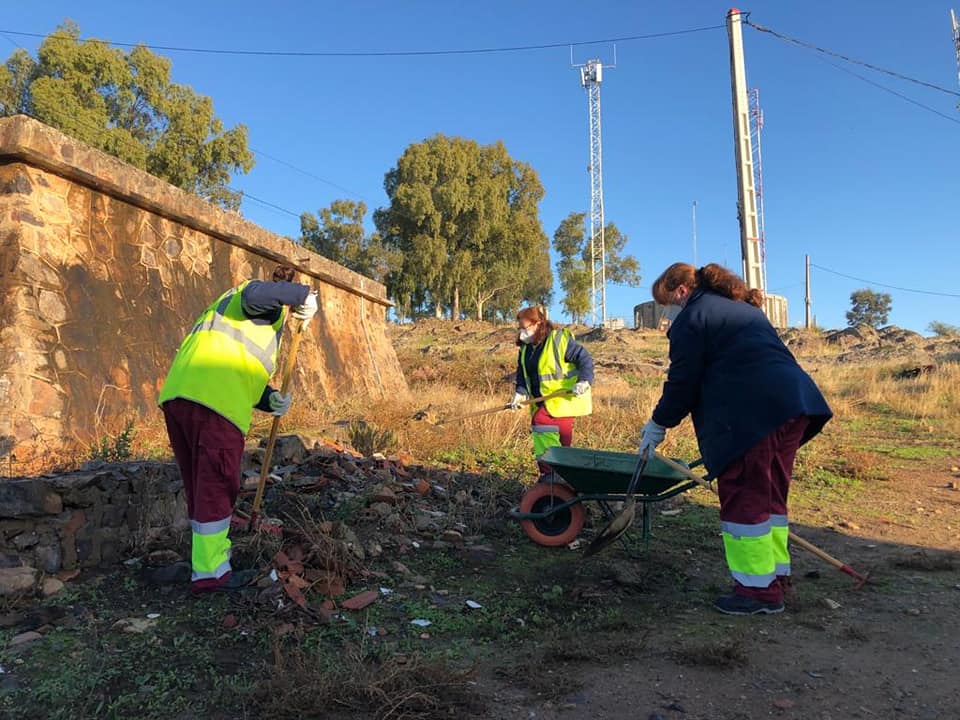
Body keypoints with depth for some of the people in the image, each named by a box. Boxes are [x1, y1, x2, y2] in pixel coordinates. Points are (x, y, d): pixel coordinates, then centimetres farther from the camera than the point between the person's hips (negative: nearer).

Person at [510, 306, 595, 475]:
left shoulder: (559, 339, -12)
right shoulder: (525, 348, 12)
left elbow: (584, 359, -11)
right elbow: (522, 373, 20)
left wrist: (584, 381, -25)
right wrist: (521, 392, 4)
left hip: (561, 401, -8)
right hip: (542, 403, 8)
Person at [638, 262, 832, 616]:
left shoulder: (692, 316, 2)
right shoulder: (745, 308, 29)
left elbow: (683, 381, -1)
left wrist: (658, 424, 11)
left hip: (751, 413, -9)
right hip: (795, 401, 9)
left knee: (744, 499, -1)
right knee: (771, 495, 17)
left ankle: (757, 590, 5)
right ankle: (776, 577, 24)